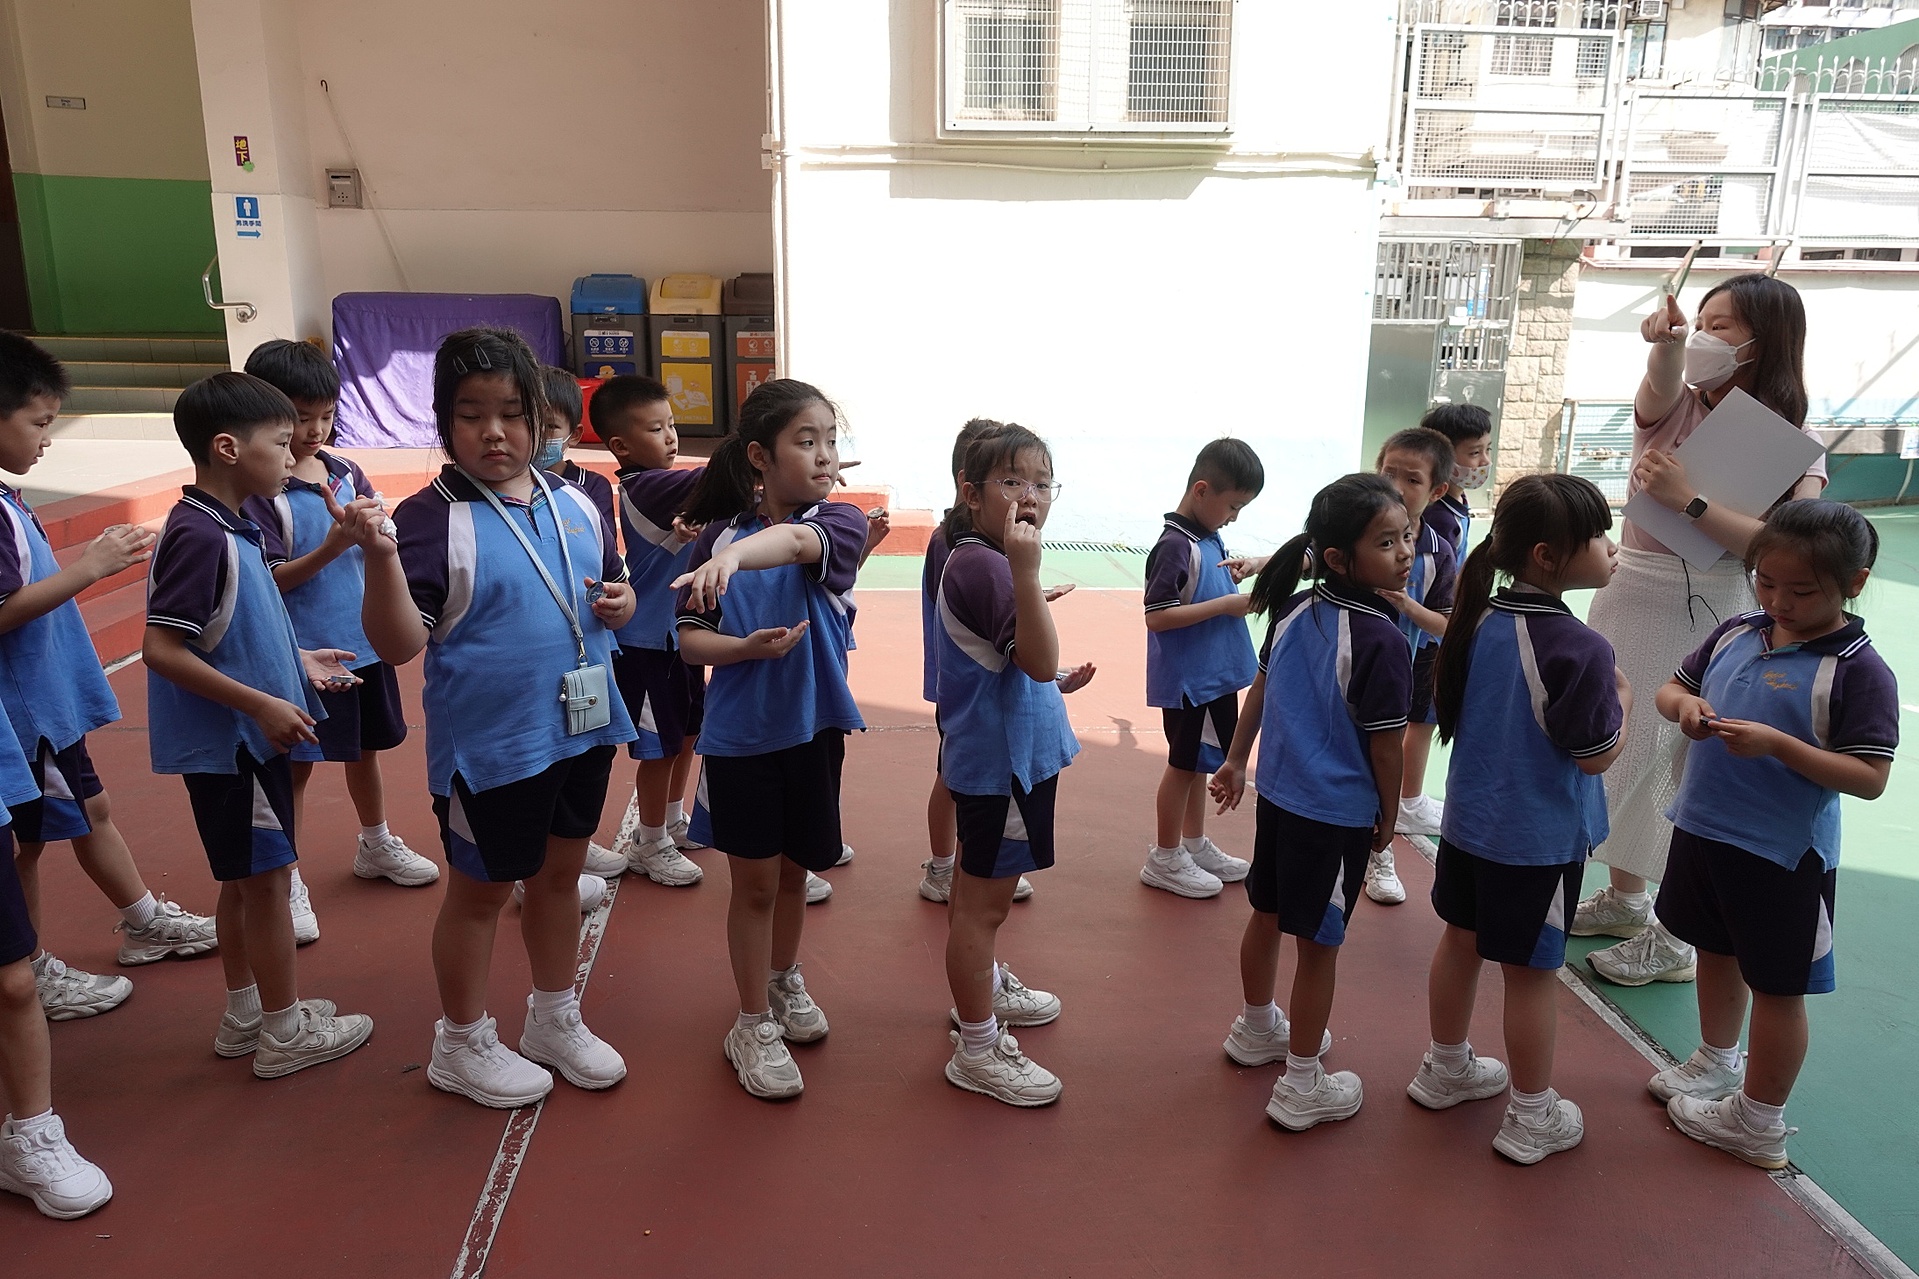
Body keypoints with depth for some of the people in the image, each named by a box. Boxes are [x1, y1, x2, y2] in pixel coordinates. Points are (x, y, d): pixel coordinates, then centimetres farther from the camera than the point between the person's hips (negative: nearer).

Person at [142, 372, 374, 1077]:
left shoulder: (232, 528, 8)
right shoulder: (198, 536, -21)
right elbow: (162, 650, -25)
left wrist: (297, 660, 13)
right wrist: (262, 705, -25)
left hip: (248, 737, 10)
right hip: (228, 743, -9)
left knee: (247, 880, 18)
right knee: (267, 879, 2)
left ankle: (245, 1014, 32)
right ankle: (285, 1033, 15)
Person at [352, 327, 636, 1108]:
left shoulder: (576, 506, 2)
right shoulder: (432, 518, -15)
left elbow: (609, 587, 17)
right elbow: (398, 645, -20)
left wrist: (621, 602, -6)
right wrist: (380, 556, -34)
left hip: (582, 731, 6)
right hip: (489, 745, -5)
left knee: (560, 875, 20)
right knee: (482, 890, 12)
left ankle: (555, 1020, 40)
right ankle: (462, 1044, 34)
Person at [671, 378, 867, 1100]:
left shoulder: (841, 521, -8)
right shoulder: (719, 532, -5)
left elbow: (799, 541, -33)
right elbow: (690, 639, -3)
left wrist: (735, 555, -53)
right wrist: (747, 647, -24)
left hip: (814, 728, 1)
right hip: (739, 736, -1)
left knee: (794, 870, 18)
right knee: (754, 881, 8)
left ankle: (784, 980, 44)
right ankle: (753, 1025, 25)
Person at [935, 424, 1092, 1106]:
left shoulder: (985, 560, 9)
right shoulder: (980, 564, -24)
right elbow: (1040, 661, -31)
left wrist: (1054, 685, 18)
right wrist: (1025, 570, -40)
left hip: (1013, 755, 11)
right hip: (997, 762, -11)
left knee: (987, 891, 26)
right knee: (984, 900, 1)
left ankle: (984, 988, 46)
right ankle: (978, 1049, 13)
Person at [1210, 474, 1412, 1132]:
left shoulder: (1295, 609, -2)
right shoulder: (1382, 641, -23)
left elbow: (1260, 687, 9)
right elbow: (1385, 743, -16)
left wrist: (1237, 761, 21)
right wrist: (1388, 814, 0)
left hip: (1278, 794, 7)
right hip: (1338, 813, -7)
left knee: (1267, 915, 22)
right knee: (1318, 944, 6)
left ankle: (1256, 1029, 45)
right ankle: (1301, 1087, 19)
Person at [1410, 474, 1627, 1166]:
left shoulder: (1478, 621, -4)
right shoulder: (1579, 648, -25)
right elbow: (1597, 754, -17)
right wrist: (1621, 698, 1)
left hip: (1469, 817, 7)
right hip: (1540, 839, -7)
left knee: (1461, 940, 20)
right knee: (1532, 971, 7)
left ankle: (1446, 1068, 39)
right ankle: (1531, 1117, 24)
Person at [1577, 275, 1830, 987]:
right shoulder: (1673, 406, 4)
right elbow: (1660, 386, -23)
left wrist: (1688, 500, -26)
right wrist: (1668, 342, -43)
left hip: (1706, 619, -5)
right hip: (1628, 598, 5)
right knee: (1618, 749, 14)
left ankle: (1679, 936, 15)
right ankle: (1625, 897, 34)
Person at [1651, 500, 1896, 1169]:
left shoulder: (1858, 671, -17)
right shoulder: (1735, 633, 0)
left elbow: (1869, 778, -20)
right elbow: (1671, 686, 11)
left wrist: (1777, 744, -30)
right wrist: (1685, 706, -12)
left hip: (1784, 855, -6)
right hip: (1703, 829, 6)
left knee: (1776, 983, 10)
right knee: (1717, 951, 25)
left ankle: (1758, 1121, 27)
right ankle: (1716, 1062, 49)